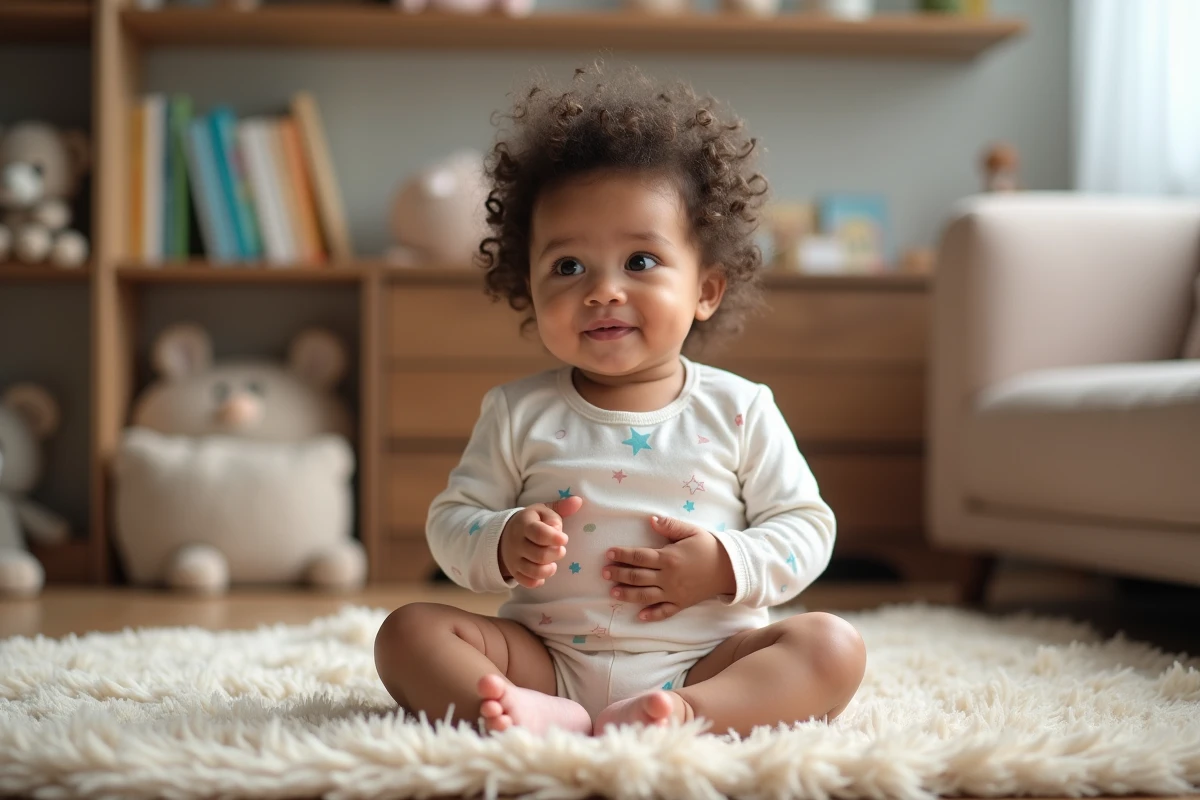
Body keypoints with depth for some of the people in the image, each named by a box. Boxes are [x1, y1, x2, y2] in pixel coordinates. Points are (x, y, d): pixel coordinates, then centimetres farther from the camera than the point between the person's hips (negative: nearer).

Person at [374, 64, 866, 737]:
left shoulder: (739, 410, 2)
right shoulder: (519, 414, 5)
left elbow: (807, 527, 4)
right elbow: (450, 523, 7)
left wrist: (729, 567, -15)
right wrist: (503, 546, -15)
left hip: (707, 660, -1)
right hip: (549, 661, 1)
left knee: (835, 646, -23)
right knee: (409, 631, -17)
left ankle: (684, 713, -43)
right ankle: (544, 716, -42)